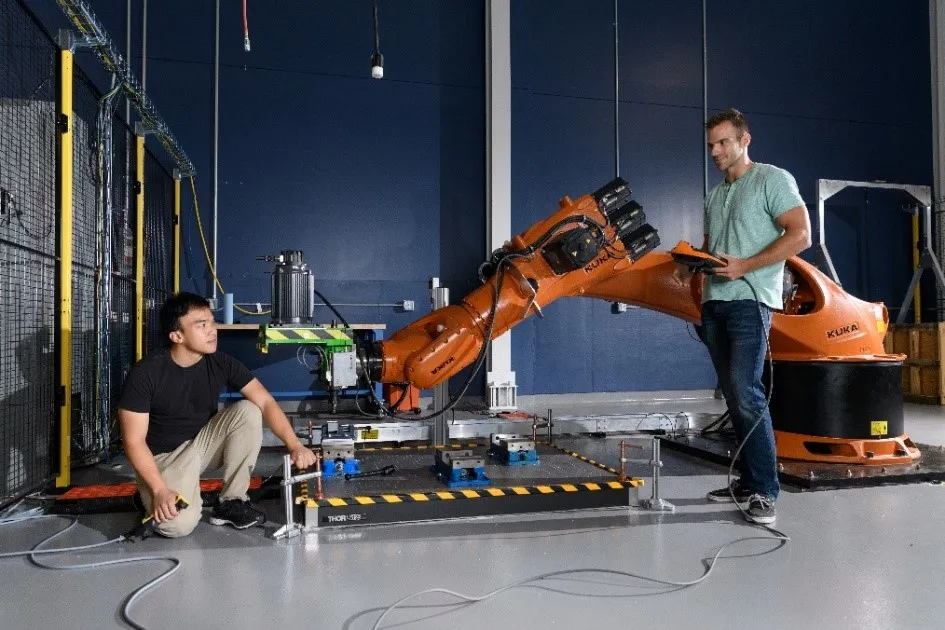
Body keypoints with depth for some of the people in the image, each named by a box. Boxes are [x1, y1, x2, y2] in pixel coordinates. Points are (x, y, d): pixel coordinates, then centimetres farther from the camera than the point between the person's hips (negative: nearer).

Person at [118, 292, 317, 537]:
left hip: (203, 442, 5)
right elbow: (134, 441, -18)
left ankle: (230, 502, -9)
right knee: (179, 524, -30)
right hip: (163, 457, -4)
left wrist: (295, 446, -30)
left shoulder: (221, 363, -11)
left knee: (248, 411, -22)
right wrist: (160, 491, -27)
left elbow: (265, 402, -16)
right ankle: (149, 496, 8)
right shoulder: (145, 373, -22)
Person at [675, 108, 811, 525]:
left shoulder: (772, 180, 0)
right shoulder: (714, 196, 22)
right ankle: (747, 482, 15)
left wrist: (744, 266, -17)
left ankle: (765, 491, -8)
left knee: (747, 396, -15)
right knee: (733, 398, 8)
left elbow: (800, 235, -9)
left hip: (749, 301, -7)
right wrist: (690, 266, 3)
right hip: (713, 303, 8)